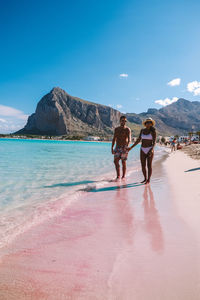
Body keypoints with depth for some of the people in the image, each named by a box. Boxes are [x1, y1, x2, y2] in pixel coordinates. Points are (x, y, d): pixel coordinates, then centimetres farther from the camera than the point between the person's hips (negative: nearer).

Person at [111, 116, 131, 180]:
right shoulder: (116, 129, 9)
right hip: (117, 148, 4)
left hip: (124, 148, -3)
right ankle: (118, 176, 2)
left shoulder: (127, 129, -5)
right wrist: (112, 148, 6)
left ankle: (123, 176, 14)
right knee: (115, 161, -8)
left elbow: (129, 139, -17)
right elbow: (114, 139, 12)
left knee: (123, 162, 1)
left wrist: (127, 146, -35)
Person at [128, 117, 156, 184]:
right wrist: (131, 147, 3)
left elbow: (154, 142, -12)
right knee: (143, 166, 6)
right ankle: (145, 178, 23)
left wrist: (151, 149, -29)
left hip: (150, 149, -4)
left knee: (149, 165, -2)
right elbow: (138, 140, 8)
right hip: (143, 150, 4)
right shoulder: (142, 130, 7)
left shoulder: (153, 131, -6)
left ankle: (148, 180, 9)